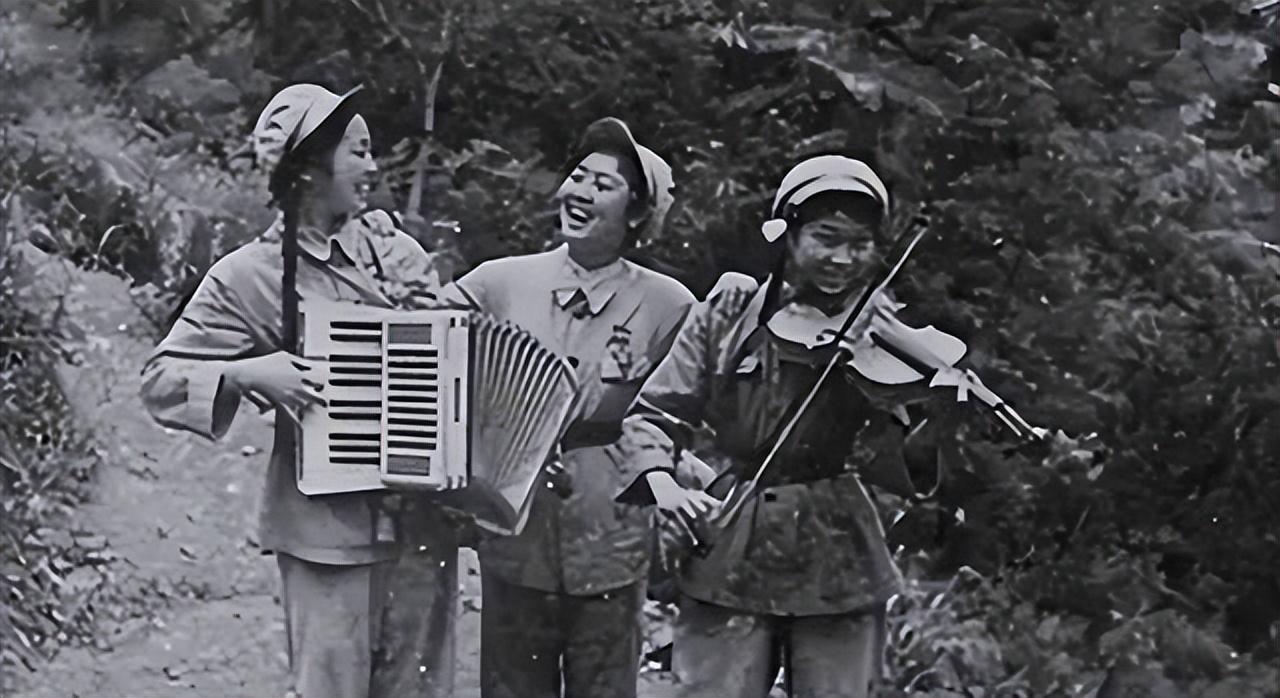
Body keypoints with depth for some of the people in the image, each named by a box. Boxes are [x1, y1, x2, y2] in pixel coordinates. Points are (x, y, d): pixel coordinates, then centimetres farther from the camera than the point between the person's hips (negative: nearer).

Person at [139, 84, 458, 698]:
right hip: (328, 528, -4)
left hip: (424, 518, 5)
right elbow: (161, 379, -4)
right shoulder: (249, 276, -6)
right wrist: (247, 374, -20)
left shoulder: (392, 246, 7)